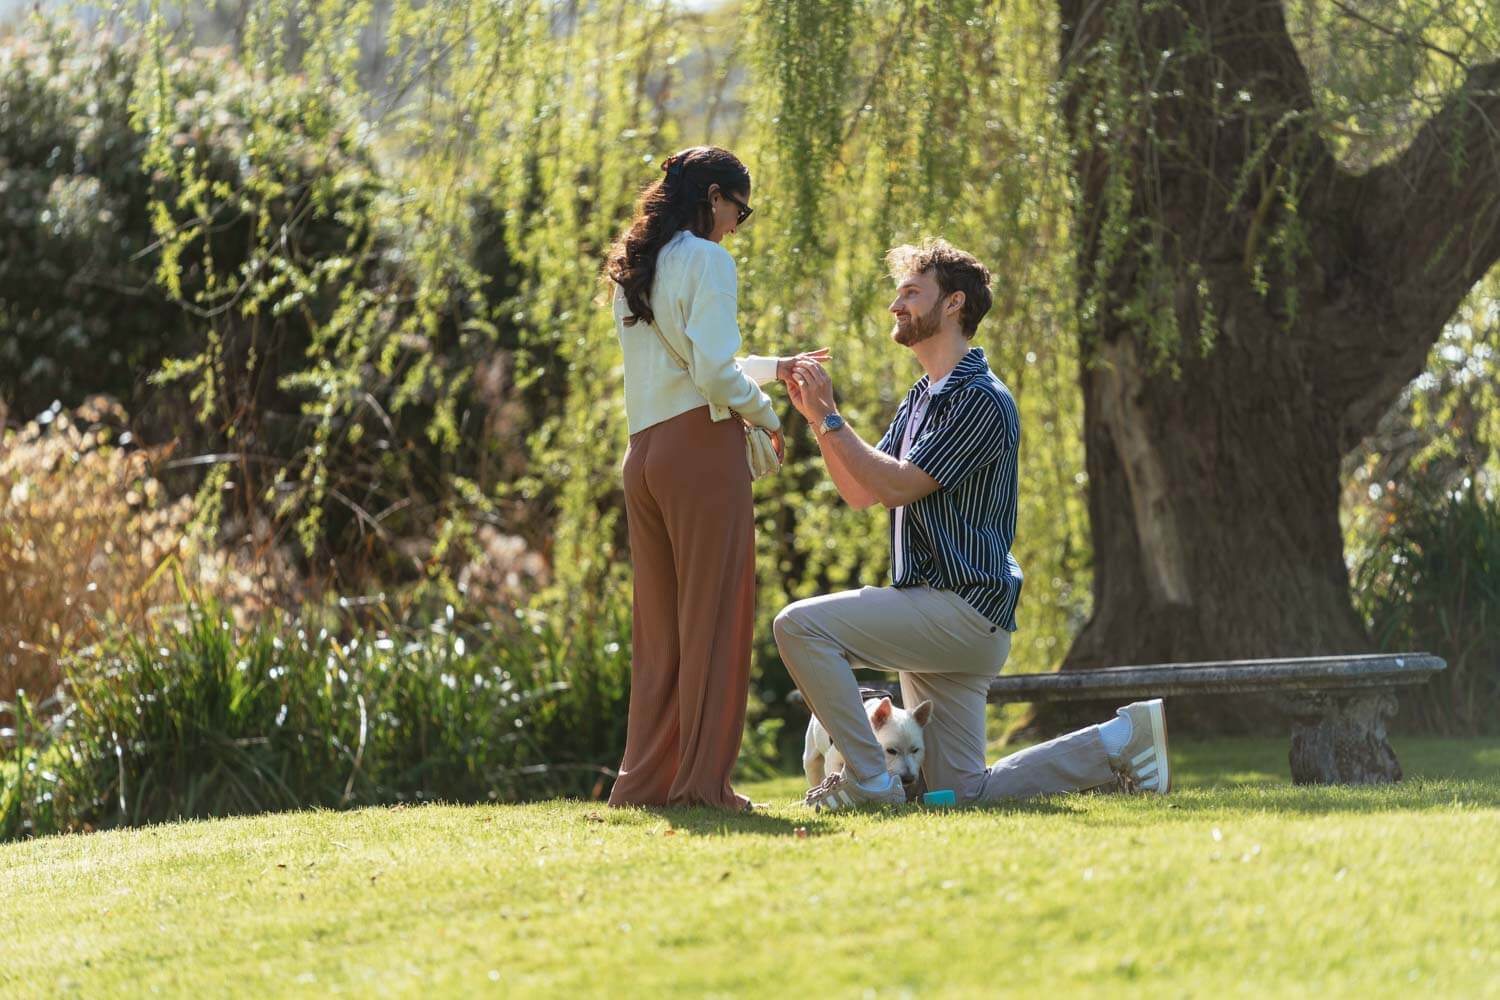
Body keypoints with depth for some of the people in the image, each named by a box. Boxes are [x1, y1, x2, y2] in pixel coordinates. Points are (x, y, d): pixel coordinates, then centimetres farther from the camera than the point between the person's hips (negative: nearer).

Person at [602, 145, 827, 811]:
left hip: (643, 455, 8)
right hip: (702, 449, -8)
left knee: (660, 626, 11)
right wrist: (765, 415, 2)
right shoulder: (706, 260, -7)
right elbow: (715, 374, -15)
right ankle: (702, 780, -5)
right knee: (714, 618, -4)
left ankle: (646, 779, 12)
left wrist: (771, 368, 31)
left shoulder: (633, 270, 19)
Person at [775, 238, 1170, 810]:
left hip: (962, 610, -10)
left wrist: (829, 418, -11)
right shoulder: (922, 399, 19)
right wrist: (816, 416, 6)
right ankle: (1121, 740, 15)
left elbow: (896, 485, -17)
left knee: (801, 625, -20)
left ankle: (868, 781, -16)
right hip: (936, 616, 10)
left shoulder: (981, 401, -12)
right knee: (962, 792, 8)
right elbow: (859, 492, 17)